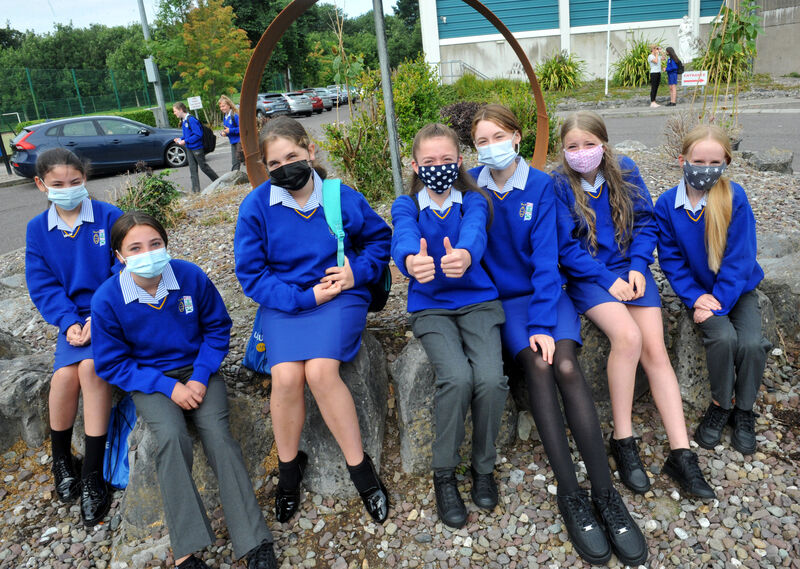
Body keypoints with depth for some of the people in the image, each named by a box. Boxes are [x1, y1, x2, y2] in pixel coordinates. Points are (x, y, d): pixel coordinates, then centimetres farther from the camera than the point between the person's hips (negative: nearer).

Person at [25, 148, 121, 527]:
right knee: (64, 375, -21)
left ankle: (93, 475, -16)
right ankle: (61, 459, 7)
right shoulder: (38, 229, 7)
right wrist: (69, 322, -11)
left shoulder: (109, 218, -4)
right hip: (74, 317, 3)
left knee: (91, 367, -27)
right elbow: (43, 286, 5)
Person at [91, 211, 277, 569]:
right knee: (171, 437, -30)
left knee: (217, 432, -25)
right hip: (148, 380, 0)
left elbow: (217, 327, 2)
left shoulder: (192, 277, -10)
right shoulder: (107, 299, -12)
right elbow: (112, 363, -5)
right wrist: (169, 387, -17)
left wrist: (200, 377, -11)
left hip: (198, 370, 1)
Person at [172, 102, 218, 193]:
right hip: (189, 148, 9)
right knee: (192, 168, 6)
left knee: (203, 166, 2)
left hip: (197, 148, -9)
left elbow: (198, 134, -24)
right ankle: (195, 190, 8)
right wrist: (180, 139, 2)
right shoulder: (183, 120, 9)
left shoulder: (191, 119, -19)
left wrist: (185, 141, -22)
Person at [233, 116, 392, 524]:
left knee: (320, 371, -26)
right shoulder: (255, 207, -4)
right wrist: (304, 297, -15)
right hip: (283, 303, 1)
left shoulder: (342, 197, -2)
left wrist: (359, 271, -7)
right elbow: (251, 273, -4)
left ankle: (360, 468, -9)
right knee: (287, 376, -24)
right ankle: (288, 467, 3)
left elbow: (379, 237, 13)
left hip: (340, 296, -1)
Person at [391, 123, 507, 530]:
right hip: (431, 307, -1)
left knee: (490, 378, -23)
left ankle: (484, 466, 4)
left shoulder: (473, 201, 2)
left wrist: (464, 255, -50)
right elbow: (404, 236, -23)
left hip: (477, 300, 1)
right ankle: (444, 474, -3)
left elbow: (475, 231, -23)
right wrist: (411, 260, -50)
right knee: (457, 378, -26)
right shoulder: (406, 206, 2)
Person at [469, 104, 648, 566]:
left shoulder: (541, 186, -3)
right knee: (537, 364, -26)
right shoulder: (471, 186, 1)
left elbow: (546, 259, -9)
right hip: (504, 297, 0)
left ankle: (606, 494, -19)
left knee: (565, 364, -26)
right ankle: (570, 496, -20)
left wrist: (542, 323, -19)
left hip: (547, 290, 0)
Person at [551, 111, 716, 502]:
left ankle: (681, 454, -8)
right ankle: (623, 441, -11)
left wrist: (637, 266, -7)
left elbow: (645, 223, 8)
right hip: (588, 276, -3)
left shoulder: (625, 172, 4)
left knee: (655, 349, -13)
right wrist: (607, 278, -15)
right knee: (628, 336, -28)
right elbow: (565, 247, -9)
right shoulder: (558, 185, -6)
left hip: (631, 269, 3)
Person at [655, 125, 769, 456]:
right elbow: (671, 259, -5)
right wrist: (695, 298, -16)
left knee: (752, 343, -22)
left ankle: (744, 410, 5)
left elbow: (739, 257, -14)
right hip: (699, 290, 0)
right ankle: (721, 404, 1)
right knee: (723, 337, -25)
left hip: (737, 288, 0)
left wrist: (718, 303, -20)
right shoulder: (667, 204, -10)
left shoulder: (735, 198, -13)